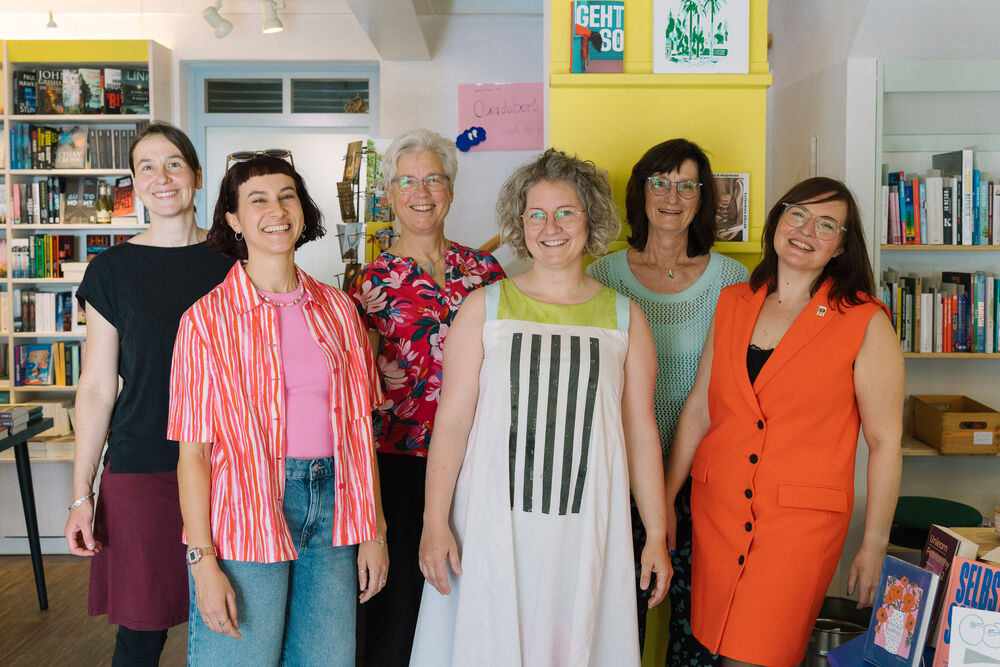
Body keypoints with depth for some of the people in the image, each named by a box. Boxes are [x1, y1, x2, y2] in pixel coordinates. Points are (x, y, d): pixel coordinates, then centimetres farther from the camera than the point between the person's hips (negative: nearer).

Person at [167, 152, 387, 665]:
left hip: (331, 502, 4)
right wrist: (203, 561, -11)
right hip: (246, 515, -3)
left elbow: (358, 423, 8)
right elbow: (193, 452, -6)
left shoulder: (337, 308, 6)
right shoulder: (208, 318, -5)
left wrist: (372, 531, 6)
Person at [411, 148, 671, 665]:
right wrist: (434, 523, -5)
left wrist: (657, 536, 5)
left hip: (587, 527, 1)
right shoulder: (485, 308, 2)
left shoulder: (623, 317, 6)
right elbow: (452, 421, 0)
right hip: (494, 523, -1)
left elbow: (641, 431, 7)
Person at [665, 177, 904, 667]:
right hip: (717, 508, 4)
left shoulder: (866, 324, -7)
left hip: (801, 520, -4)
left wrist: (874, 548, -3)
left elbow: (885, 442, -4)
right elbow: (698, 407, 10)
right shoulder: (733, 303, 6)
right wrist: (665, 499, 11)